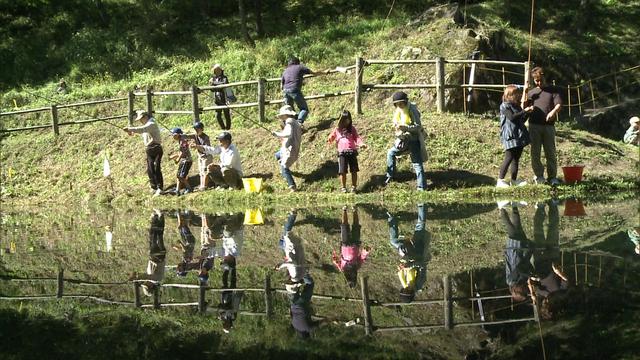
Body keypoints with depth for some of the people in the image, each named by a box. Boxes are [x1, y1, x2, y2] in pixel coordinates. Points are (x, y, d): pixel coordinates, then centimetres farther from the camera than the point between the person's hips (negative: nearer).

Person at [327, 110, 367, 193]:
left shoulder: (352, 129, 11)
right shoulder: (337, 130, 13)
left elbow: (357, 137, 3)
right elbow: (331, 137, 19)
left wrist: (361, 144, -16)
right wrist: (330, 141, -5)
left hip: (352, 151, 0)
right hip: (342, 152, 0)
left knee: (354, 170, 2)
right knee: (342, 171, -4)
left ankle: (354, 187, 13)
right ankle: (343, 187, 9)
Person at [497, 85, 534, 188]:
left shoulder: (516, 106, 18)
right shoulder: (505, 106, -7)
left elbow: (522, 120, 21)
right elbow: (512, 117, -21)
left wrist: (528, 113, 6)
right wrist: (524, 111, -18)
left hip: (519, 136, 8)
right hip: (510, 136, -8)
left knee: (516, 158, 9)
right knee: (509, 158, -12)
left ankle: (514, 180, 14)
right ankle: (500, 180, -9)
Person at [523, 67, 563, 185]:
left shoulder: (552, 90, 8)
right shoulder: (531, 92, 16)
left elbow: (559, 104, -4)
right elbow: (523, 107, 8)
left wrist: (553, 111, -25)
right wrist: (525, 93, -5)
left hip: (548, 126, -2)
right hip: (534, 126, 2)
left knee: (550, 152, -1)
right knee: (535, 153, 2)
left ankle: (552, 177, 5)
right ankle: (538, 175, 14)